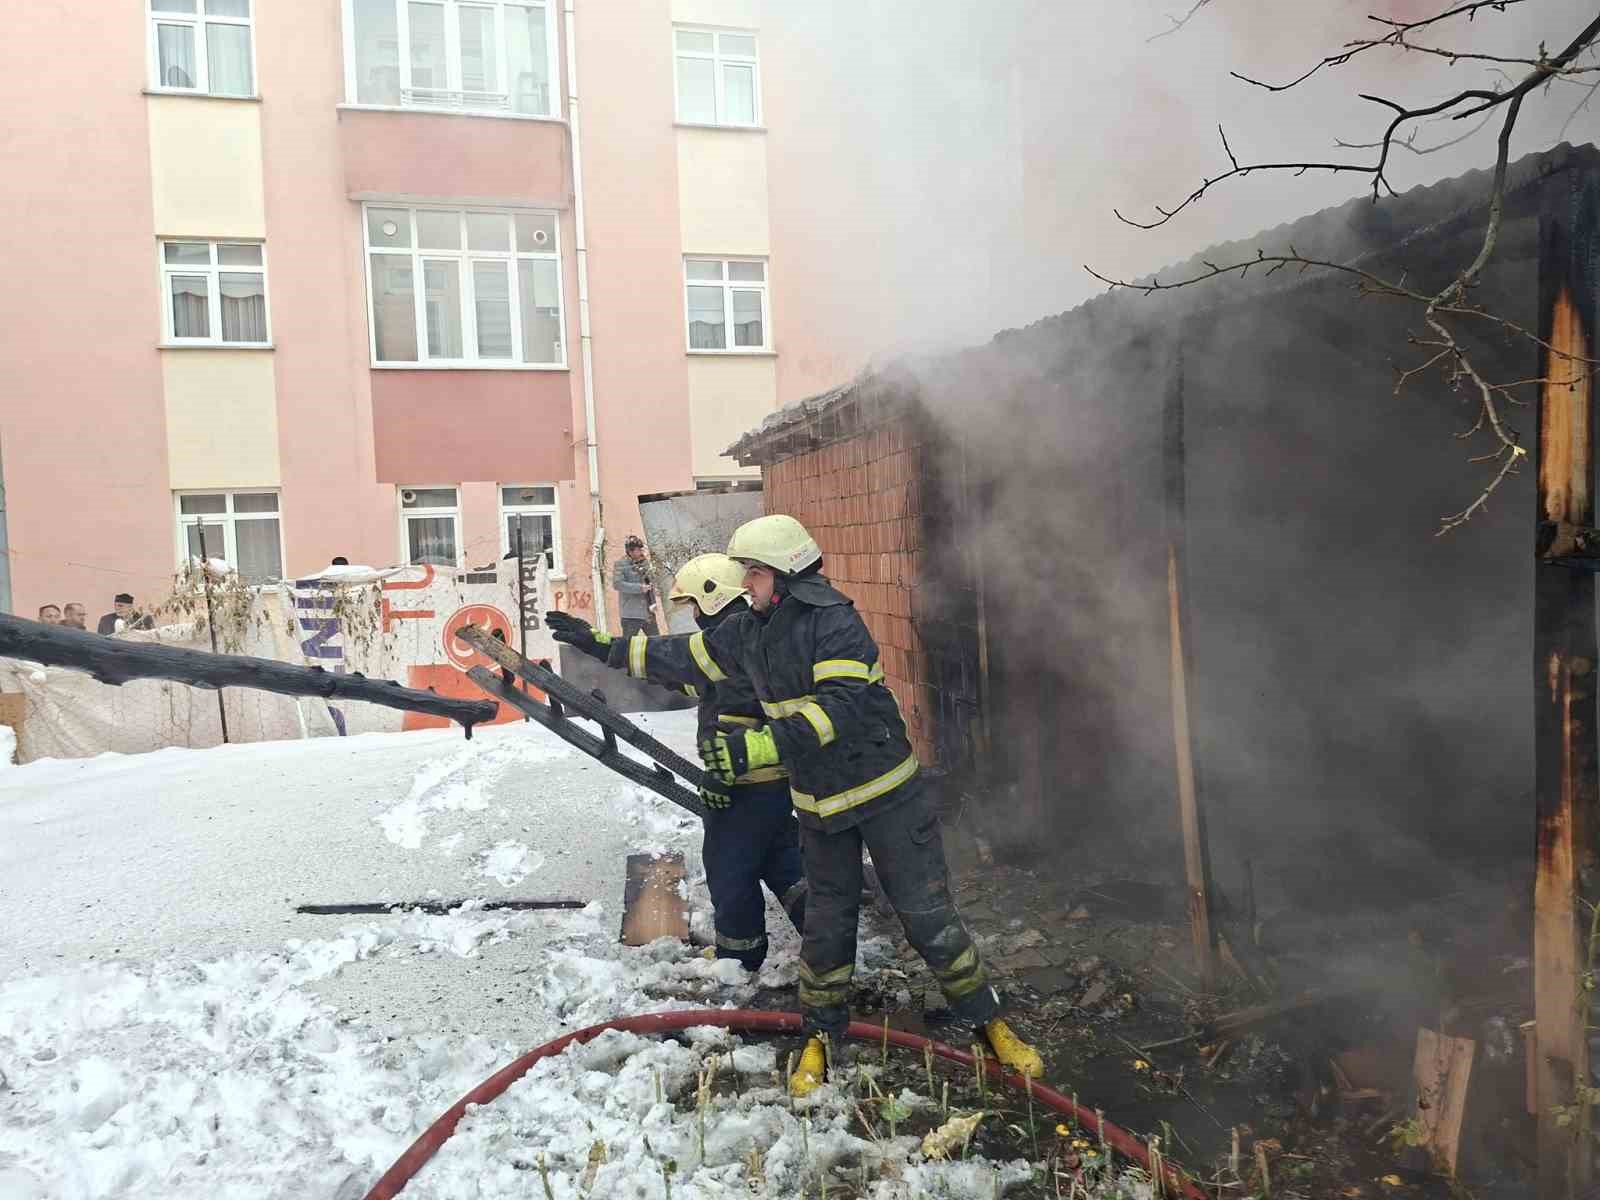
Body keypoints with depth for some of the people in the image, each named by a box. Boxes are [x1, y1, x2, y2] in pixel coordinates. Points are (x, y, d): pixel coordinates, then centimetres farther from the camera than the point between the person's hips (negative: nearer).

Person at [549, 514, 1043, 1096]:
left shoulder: (834, 620, -20)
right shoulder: (749, 632, 3)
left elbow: (841, 707, -31)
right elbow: (683, 656, 15)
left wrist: (757, 747, -38)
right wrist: (606, 646, 15)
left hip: (884, 790, -5)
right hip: (818, 803, 6)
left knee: (928, 916, 1)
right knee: (826, 923, 13)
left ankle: (988, 1021, 19)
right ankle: (820, 1034, 31)